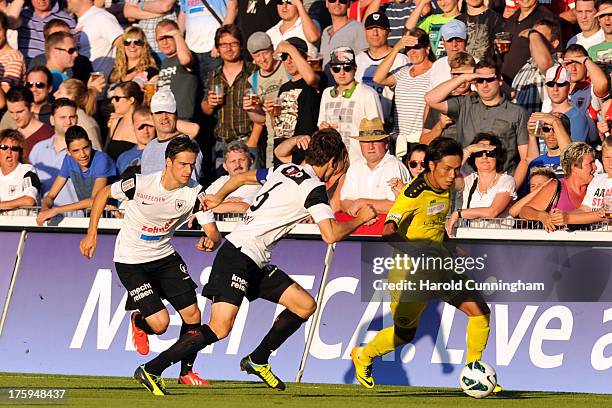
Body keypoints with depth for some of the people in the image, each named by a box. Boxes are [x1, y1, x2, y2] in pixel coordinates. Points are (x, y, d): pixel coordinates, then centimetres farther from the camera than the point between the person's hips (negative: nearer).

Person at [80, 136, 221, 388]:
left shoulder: (195, 193, -14)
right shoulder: (140, 184, -23)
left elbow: (214, 233, -13)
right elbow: (103, 194, -5)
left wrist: (210, 241, -38)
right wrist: (91, 235, -5)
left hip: (164, 256, 4)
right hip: (130, 261, -4)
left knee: (192, 315, -2)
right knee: (160, 323, -14)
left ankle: (186, 372, 20)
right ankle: (139, 322, 24)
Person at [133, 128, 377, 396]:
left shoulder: (285, 171, 15)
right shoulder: (314, 188, -11)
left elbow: (241, 177, 27)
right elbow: (331, 235, -19)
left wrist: (218, 198, 44)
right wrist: (360, 219, -1)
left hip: (257, 264, 10)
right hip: (238, 256, -10)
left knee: (306, 305, 8)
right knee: (220, 328, -19)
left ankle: (257, 361, 17)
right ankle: (151, 370, -17)